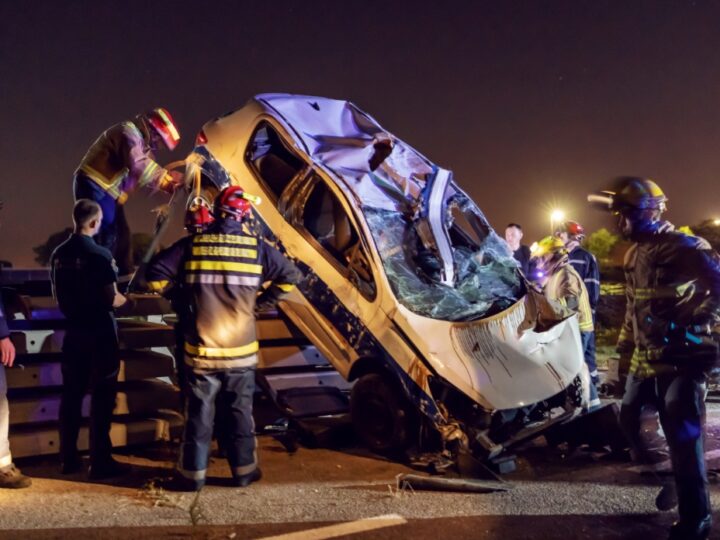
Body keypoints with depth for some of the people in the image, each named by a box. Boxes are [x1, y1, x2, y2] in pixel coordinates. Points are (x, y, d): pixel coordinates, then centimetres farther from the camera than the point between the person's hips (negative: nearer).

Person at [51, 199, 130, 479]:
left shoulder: (58, 254, 5)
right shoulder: (99, 254, -16)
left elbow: (58, 295, 14)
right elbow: (112, 300, -17)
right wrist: (124, 298, 3)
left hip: (73, 330, 7)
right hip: (99, 332, -7)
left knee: (71, 394, 13)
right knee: (102, 396, 1)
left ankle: (68, 458, 20)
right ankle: (100, 461, 5)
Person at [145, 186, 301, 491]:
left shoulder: (192, 245, -4)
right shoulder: (257, 247, -3)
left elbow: (156, 273, -5)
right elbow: (290, 276, 3)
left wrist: (181, 296, 10)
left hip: (200, 351, 0)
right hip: (241, 351, 1)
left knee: (198, 415, 10)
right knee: (240, 414, 13)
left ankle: (192, 474, 19)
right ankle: (244, 470, 25)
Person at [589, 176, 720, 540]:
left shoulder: (678, 245, -14)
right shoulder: (636, 252, 14)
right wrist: (625, 342, 21)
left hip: (680, 358, -9)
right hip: (646, 357, 9)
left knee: (682, 436, -6)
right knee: (630, 420, 16)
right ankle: (673, 478, 37)